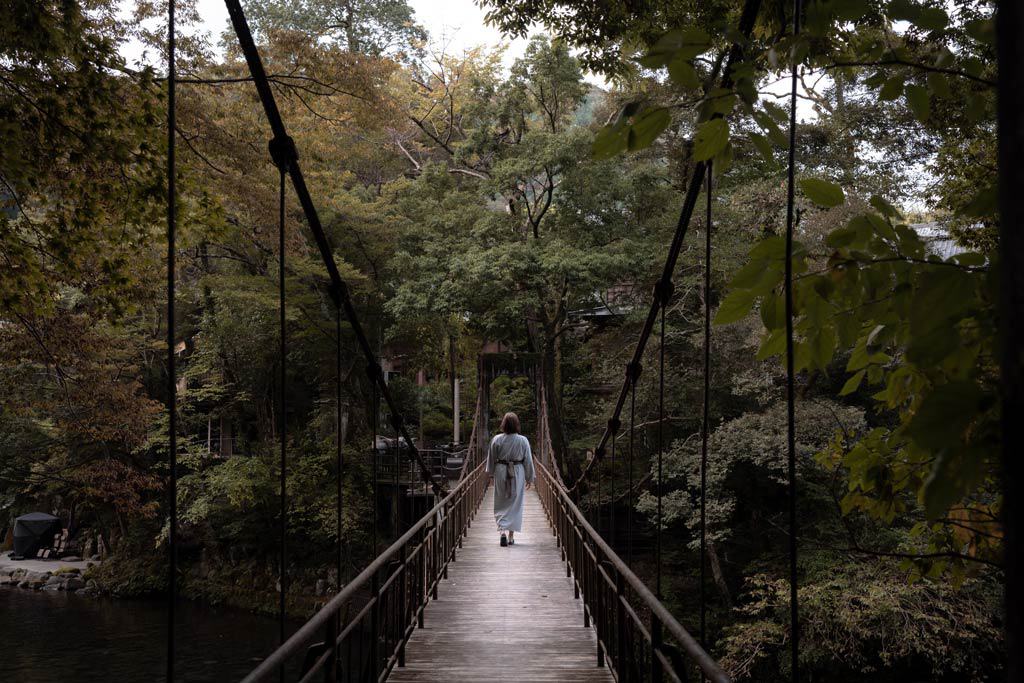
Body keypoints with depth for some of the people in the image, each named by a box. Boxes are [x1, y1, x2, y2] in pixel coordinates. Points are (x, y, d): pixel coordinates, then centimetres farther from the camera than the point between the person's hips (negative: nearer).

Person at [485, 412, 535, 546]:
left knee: (501, 504, 10)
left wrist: (491, 473, 19)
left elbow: (491, 459, 3)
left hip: (501, 472, 0)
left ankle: (502, 530, -9)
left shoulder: (496, 439, -7)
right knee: (515, 504, 9)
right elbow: (528, 461, -1)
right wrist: (530, 478, 10)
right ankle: (511, 536, 12)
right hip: (517, 473, 0)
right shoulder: (523, 440, -8)